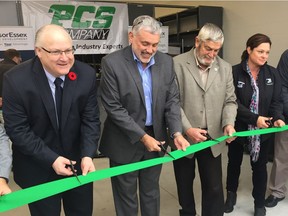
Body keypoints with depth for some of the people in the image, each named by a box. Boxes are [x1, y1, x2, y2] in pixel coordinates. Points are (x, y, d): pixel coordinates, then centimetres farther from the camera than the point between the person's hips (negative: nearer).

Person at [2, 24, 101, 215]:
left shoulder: (86, 74, -12)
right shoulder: (16, 80, -19)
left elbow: (91, 119, -9)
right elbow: (17, 129, -15)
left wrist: (88, 155, -21)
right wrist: (51, 159, -19)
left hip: (78, 162, 3)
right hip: (38, 168, -2)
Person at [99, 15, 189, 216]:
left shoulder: (166, 62, -1)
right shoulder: (112, 63, -15)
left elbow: (172, 100, 0)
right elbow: (114, 108, -17)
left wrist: (176, 132, -14)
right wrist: (142, 137, -17)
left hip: (156, 137, 4)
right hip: (125, 142, -4)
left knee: (151, 192, 21)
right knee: (126, 197, 14)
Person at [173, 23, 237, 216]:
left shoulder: (225, 68, 4)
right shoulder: (177, 64, -9)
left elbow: (230, 101, 7)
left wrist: (229, 123, -12)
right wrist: (187, 129, -19)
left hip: (213, 138, 3)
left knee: (214, 187, 8)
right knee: (184, 184, 18)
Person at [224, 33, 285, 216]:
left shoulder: (272, 73, -1)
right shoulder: (235, 72, -13)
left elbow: (276, 101, -1)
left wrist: (278, 118, -21)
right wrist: (255, 118, -26)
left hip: (263, 130, 2)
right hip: (238, 128, -2)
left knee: (260, 166, 13)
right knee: (234, 162, 17)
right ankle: (231, 194, 42)